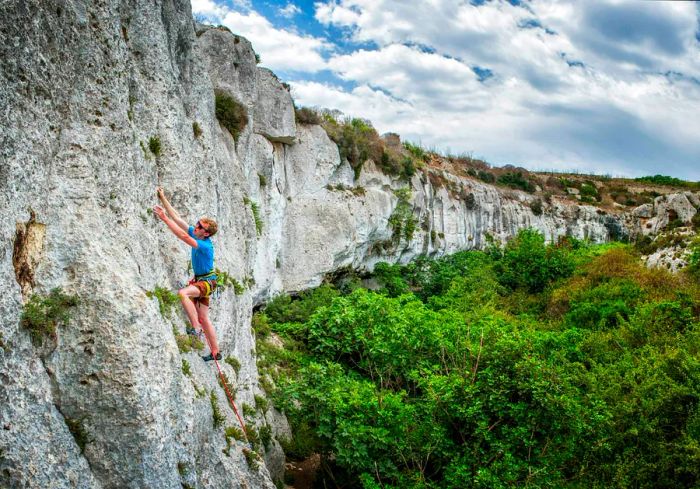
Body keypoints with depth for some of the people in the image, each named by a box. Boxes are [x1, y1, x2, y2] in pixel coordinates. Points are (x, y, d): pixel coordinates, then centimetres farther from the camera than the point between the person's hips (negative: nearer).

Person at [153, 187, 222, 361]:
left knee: (183, 293, -34)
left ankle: (196, 328, -28)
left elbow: (183, 236, -37)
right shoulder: (195, 234, -2)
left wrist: (165, 218, -37)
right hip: (199, 280, 9)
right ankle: (215, 352, 18)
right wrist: (163, 199, -5)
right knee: (203, 318, 11)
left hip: (207, 281, -9)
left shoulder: (206, 245, -25)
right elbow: (177, 218, -1)